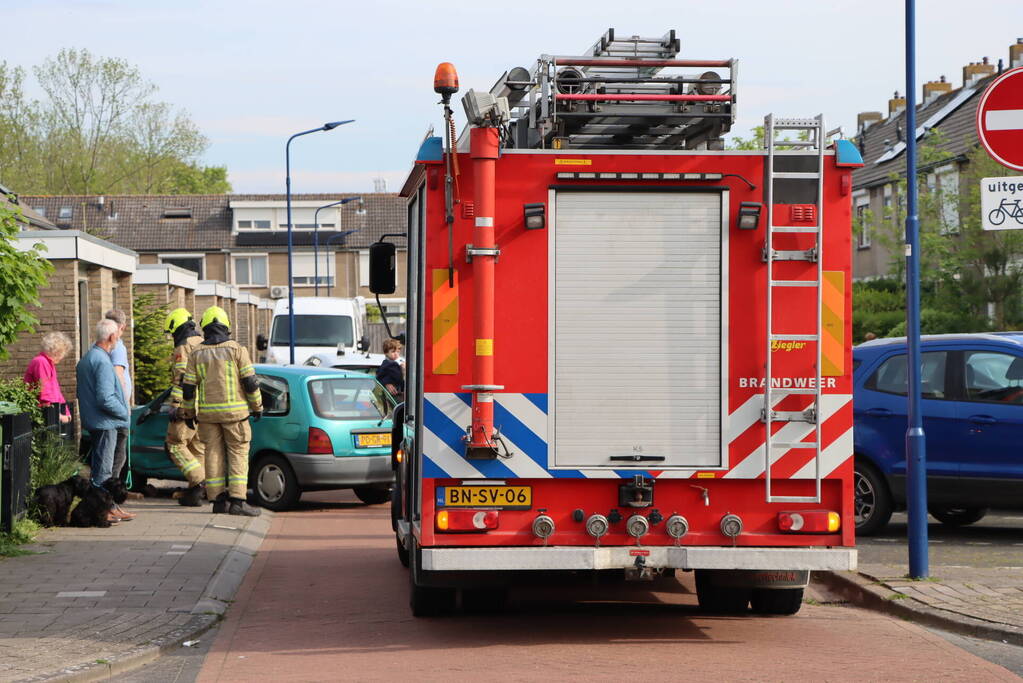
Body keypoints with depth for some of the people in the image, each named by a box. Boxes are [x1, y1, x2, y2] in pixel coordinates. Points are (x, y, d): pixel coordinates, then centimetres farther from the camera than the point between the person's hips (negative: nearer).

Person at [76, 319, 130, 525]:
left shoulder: (86, 359, 13)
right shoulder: (102, 361, -19)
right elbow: (105, 398, -24)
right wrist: (124, 412, -9)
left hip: (92, 421, 10)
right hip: (105, 423, -10)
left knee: (100, 467, 15)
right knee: (103, 469, -5)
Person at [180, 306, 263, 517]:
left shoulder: (197, 353, 4)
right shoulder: (236, 349, -4)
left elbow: (188, 388, 5)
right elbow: (250, 382, -6)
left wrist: (189, 412, 15)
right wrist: (257, 406, 5)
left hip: (207, 413, 3)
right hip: (234, 412, -3)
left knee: (213, 454, 8)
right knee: (238, 454, 0)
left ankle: (218, 499, 8)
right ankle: (237, 500, -9)